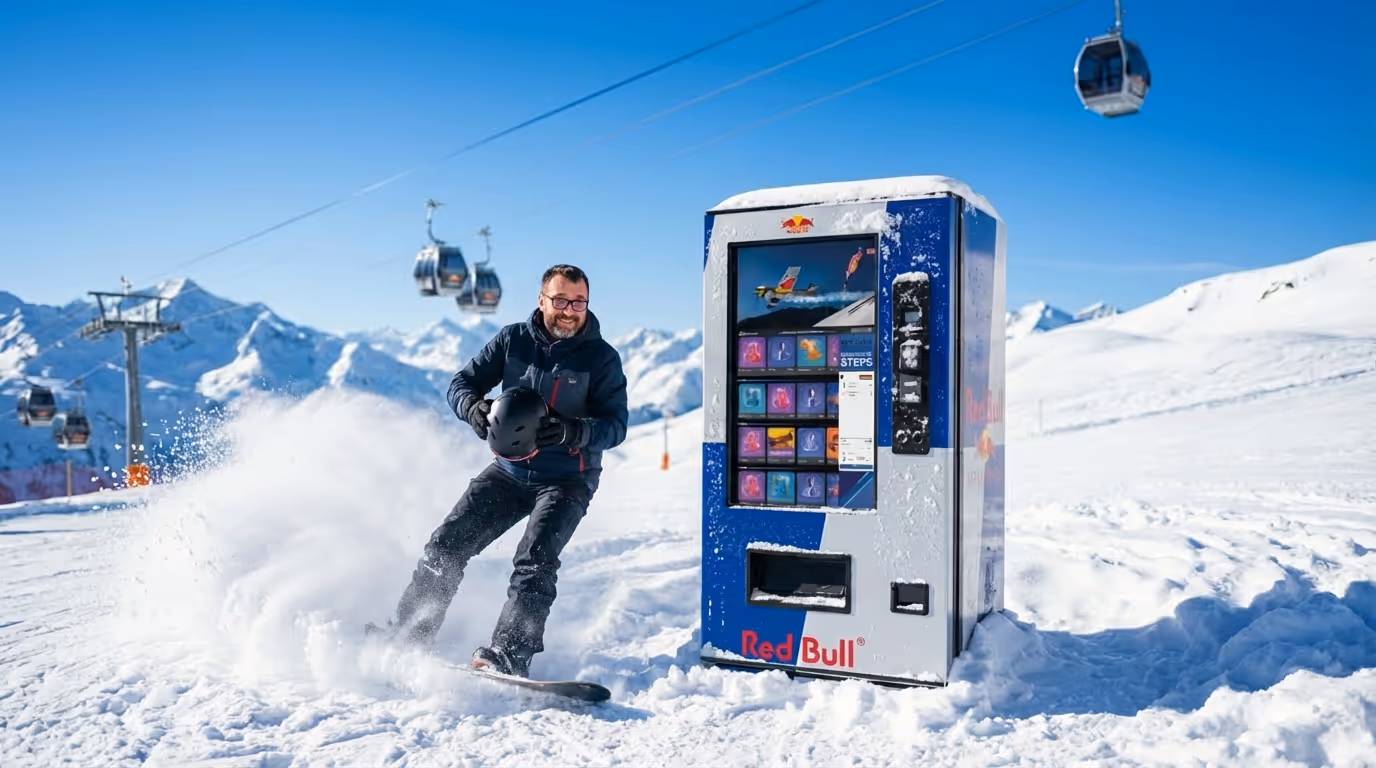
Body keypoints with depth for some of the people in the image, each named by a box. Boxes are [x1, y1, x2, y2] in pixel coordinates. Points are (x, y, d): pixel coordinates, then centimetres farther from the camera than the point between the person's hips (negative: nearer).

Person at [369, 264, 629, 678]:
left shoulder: (601, 358, -8)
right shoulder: (513, 339, -1)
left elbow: (615, 425, -14)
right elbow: (463, 382, 2)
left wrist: (574, 432, -35)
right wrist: (473, 407, -22)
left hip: (567, 479, -3)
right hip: (509, 469, 3)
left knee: (535, 559, -23)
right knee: (448, 543, -2)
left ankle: (509, 653, -26)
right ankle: (407, 634, 8)